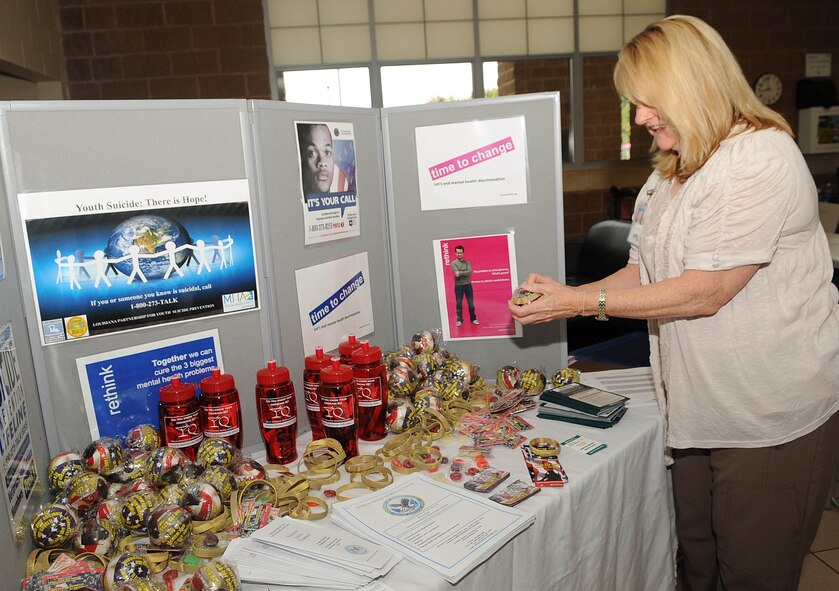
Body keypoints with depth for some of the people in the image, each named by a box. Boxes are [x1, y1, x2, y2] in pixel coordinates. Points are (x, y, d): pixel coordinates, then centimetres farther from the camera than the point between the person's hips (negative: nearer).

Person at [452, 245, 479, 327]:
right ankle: (459, 320, 13)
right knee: (459, 304, 4)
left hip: (468, 285, 2)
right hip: (458, 286, -2)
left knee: (471, 303, 6)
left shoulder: (467, 262, 6)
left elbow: (470, 272, -10)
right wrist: (465, 273, -13)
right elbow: (457, 274, -16)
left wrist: (460, 273, -16)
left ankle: (473, 319, 17)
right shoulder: (453, 263, -1)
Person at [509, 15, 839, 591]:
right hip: (698, 408, 8)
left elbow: (704, 292, -23)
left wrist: (581, 302, -19)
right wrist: (565, 298, -3)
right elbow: (645, 269, 10)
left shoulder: (762, 158, -18)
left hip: (772, 417, -7)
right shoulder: (671, 172, 10)